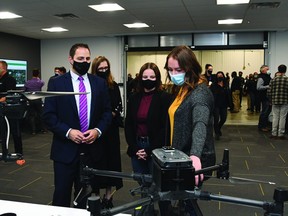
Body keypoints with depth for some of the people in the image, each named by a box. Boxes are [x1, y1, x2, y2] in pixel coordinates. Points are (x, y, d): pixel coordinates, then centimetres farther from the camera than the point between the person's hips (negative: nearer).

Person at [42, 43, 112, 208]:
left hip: (92, 149, 2)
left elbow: (107, 112, 7)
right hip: (65, 149, -2)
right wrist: (68, 132, -16)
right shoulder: (56, 83, -1)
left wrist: (98, 130, -10)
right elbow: (48, 115, -4)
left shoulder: (100, 83, 6)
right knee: (62, 196, 9)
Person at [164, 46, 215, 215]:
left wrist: (195, 155, -53)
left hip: (195, 160, -9)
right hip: (182, 157, 9)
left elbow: (200, 124, -37)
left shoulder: (200, 92, -19)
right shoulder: (182, 90, 10)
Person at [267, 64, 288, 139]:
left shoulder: (273, 80, -1)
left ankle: (274, 133, 13)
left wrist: (271, 99, 12)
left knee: (275, 117, 10)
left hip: (275, 102, 2)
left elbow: (269, 92, -2)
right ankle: (281, 134, 10)